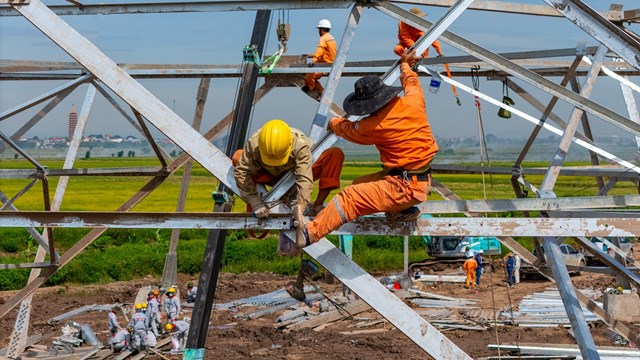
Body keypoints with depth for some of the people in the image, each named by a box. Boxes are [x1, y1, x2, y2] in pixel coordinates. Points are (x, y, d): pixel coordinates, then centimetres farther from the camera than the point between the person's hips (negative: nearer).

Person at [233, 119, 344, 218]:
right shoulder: (253, 144, -32)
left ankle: (317, 207, -29)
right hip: (272, 176, 2)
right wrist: (256, 204, -34)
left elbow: (304, 180, -40)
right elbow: (241, 173, -29)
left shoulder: (300, 145, -37)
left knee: (336, 153, -29)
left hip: (298, 173, -1)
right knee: (237, 158, -24)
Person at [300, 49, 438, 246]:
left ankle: (309, 234, -17)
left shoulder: (374, 126, -16)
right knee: (359, 185, 18)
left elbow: (349, 130, 7)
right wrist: (405, 65, 45)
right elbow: (411, 82, 24)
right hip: (423, 180, 8)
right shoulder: (413, 102, -2)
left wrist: (334, 123, 30)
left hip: (403, 187, -8)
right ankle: (402, 211, 14)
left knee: (350, 197, -13)